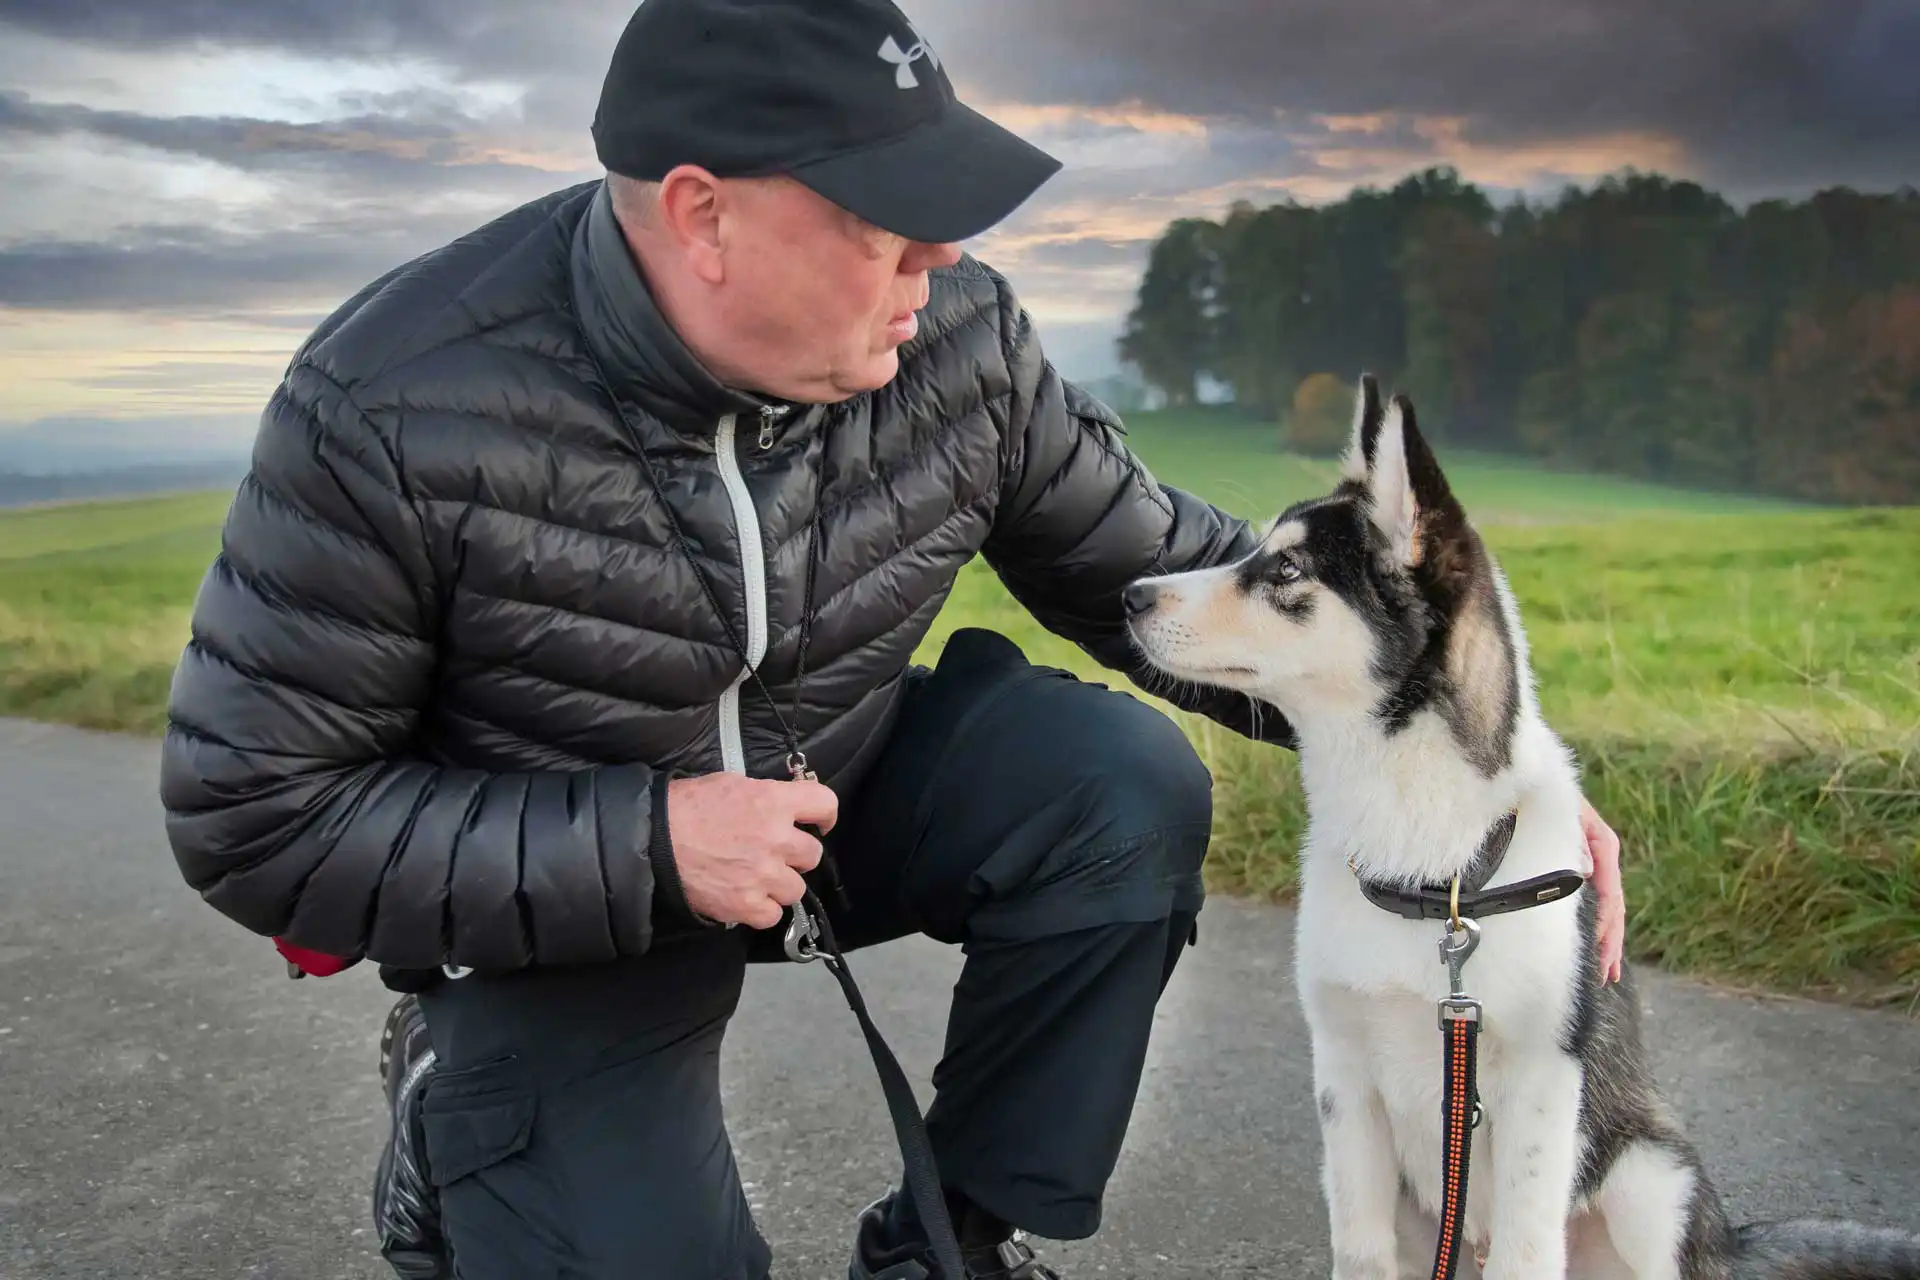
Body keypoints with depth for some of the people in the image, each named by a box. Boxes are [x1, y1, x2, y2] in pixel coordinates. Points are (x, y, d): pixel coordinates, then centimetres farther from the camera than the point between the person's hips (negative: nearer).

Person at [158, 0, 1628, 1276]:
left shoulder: (956, 335, -17)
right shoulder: (392, 413, -27)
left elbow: (1167, 568, -6)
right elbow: (252, 820, -19)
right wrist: (651, 843, -28)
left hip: (850, 792, 3)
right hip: (548, 902, -3)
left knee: (1129, 786, -21)